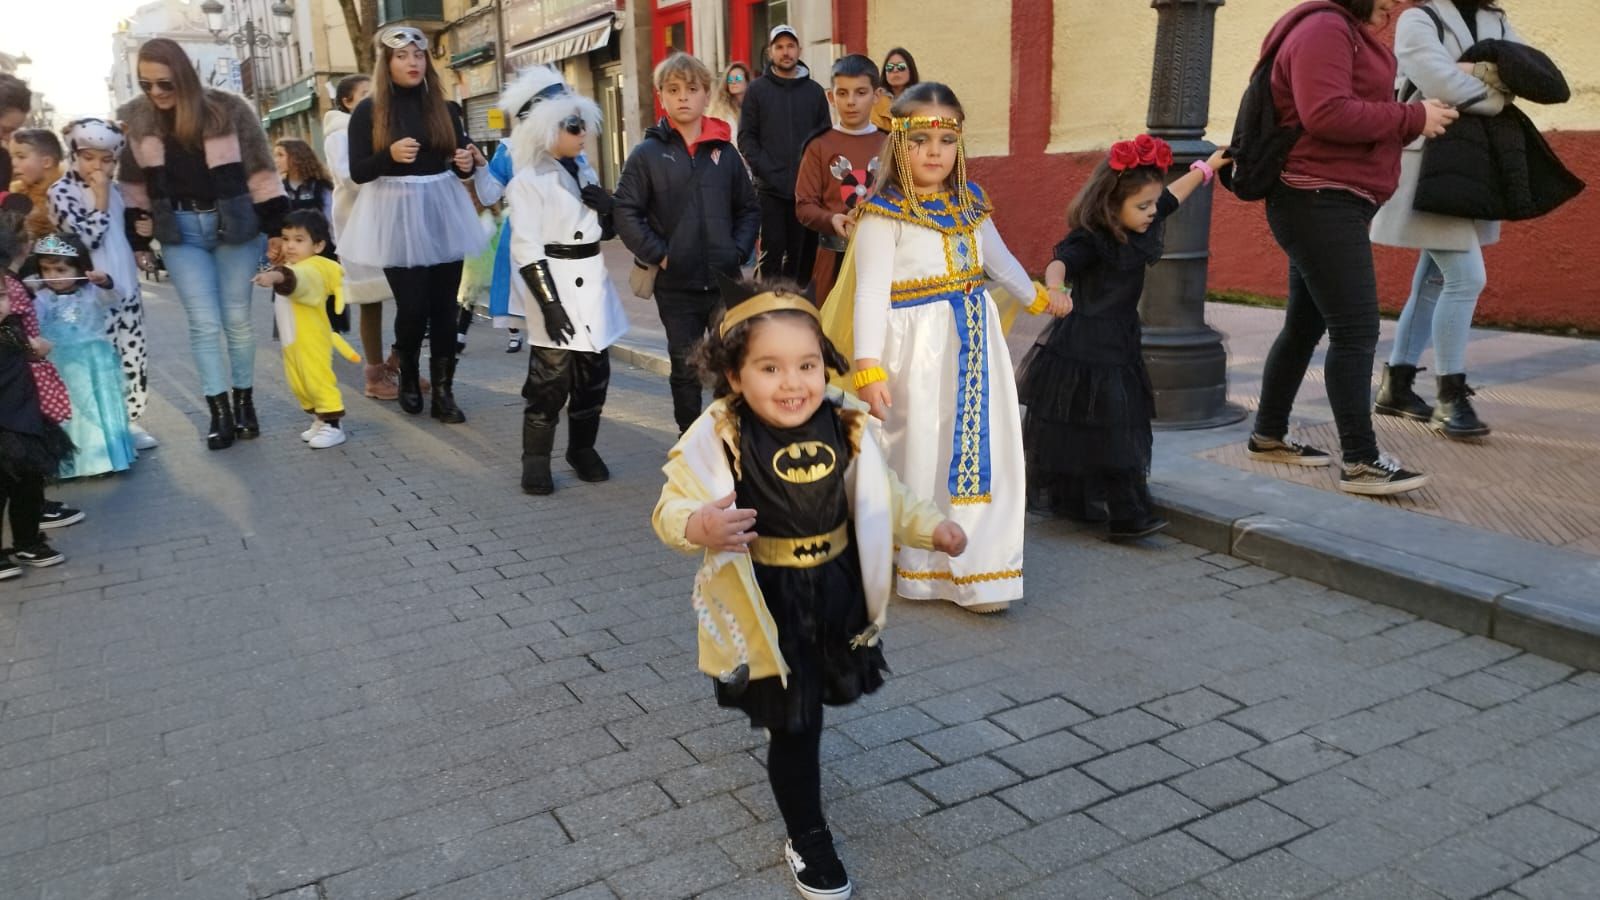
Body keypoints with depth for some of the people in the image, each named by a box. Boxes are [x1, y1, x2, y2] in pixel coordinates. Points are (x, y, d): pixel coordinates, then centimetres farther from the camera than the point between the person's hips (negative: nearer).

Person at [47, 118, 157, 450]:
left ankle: (131, 419, 18)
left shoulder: (116, 190, 11)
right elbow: (86, 238, -18)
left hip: (127, 286, 6)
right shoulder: (62, 192, -7)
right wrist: (101, 202, -14)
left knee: (135, 355, 9)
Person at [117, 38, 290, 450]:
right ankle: (219, 411, 4)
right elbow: (134, 186, 6)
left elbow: (260, 171, -6)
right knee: (204, 323, -2)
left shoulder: (229, 109, -9)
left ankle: (245, 402, 19)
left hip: (235, 224, -2)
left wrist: (275, 230, -8)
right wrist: (138, 242, 5)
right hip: (179, 231, 2)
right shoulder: (134, 118, 0)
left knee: (237, 319, 5)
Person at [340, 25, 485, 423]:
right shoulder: (368, 111, -2)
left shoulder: (445, 108, 6)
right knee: (412, 307, -3)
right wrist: (390, 155, -23)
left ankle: (443, 392, 8)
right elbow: (358, 172, -5)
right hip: (397, 214, -3)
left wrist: (467, 163, -12)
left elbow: (461, 164, 11)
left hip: (442, 212, 3)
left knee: (445, 307, 1)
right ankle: (409, 379, 23)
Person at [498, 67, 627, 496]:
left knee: (594, 374, 12)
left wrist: (607, 207, -2)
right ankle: (536, 460, 8)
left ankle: (582, 447, 28)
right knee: (551, 378, -4)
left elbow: (606, 231, 20)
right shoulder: (527, 182, -10)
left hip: (593, 288, 7)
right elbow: (527, 250, -16)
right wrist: (549, 303, -22)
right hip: (556, 288, -7)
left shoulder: (584, 170, 12)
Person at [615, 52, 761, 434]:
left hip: (725, 279, 2)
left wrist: (738, 250, -3)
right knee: (686, 369, 9)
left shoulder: (725, 152, 5)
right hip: (676, 284, -2)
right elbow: (626, 212, -5)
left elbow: (749, 209, 11)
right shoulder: (647, 153, -3)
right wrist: (657, 254, -11)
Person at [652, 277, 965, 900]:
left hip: (837, 595, 5)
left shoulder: (847, 428, -7)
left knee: (818, 702, 25)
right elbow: (671, 509, -19)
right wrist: (700, 526, -40)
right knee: (794, 724, 5)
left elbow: (881, 498, 8)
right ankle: (807, 836, 27)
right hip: (768, 606, -4)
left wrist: (930, 527, 0)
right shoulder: (719, 439, -21)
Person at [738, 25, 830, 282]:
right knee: (772, 252, -2)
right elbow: (746, 137, 2)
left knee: (803, 254, 5)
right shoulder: (757, 90, 6)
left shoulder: (815, 91, 12)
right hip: (770, 189, -2)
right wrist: (764, 170, -11)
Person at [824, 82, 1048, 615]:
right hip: (918, 346, -6)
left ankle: (978, 569, 12)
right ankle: (922, 568, 18)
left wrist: (1036, 297, 41)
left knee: (981, 450, 4)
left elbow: (999, 259, 27)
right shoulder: (883, 213, -10)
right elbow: (871, 291, -17)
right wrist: (868, 369, -25)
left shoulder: (970, 201, 10)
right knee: (921, 454, 0)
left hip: (975, 341, 6)